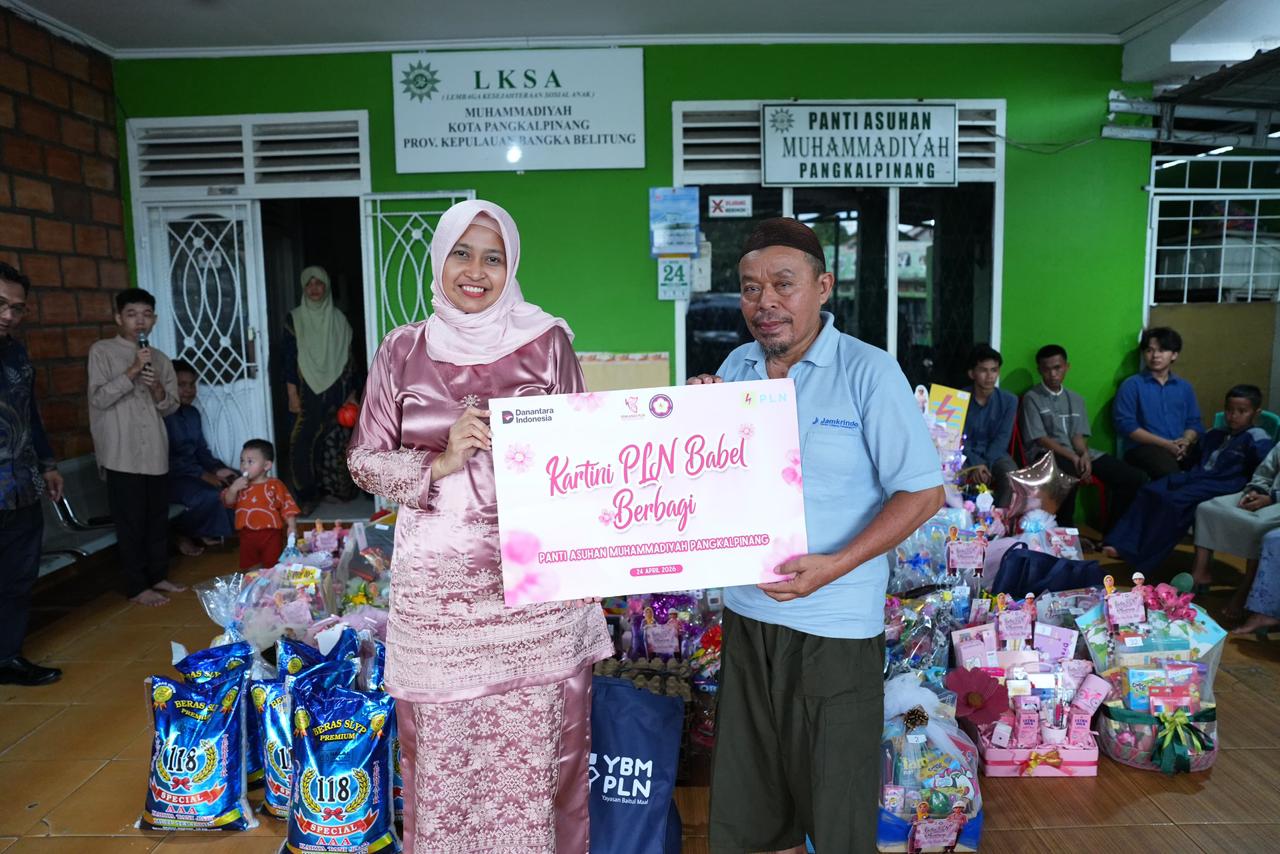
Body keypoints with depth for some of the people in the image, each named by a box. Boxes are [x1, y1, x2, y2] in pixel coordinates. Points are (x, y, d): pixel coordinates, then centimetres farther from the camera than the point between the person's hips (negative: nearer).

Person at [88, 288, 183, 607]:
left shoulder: (160, 359, 11)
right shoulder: (102, 351, -2)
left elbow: (170, 406, 10)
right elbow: (99, 398, -12)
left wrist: (157, 388, -10)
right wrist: (133, 371, -18)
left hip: (156, 452, 5)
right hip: (122, 454, -5)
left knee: (158, 518, 12)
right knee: (131, 522, 1)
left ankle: (158, 575, 26)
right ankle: (137, 586, 11)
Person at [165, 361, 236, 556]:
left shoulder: (192, 413, 9)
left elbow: (202, 450, 12)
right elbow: (167, 459, -24)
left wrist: (218, 469, -8)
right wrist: (203, 475, -27)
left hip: (193, 471, 8)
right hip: (170, 477, -8)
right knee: (210, 495, -30)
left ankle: (206, 531, 4)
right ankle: (184, 534, -2)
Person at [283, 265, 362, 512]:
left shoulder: (339, 319, 8)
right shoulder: (294, 319, 3)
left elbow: (348, 357, 8)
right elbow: (290, 358, 0)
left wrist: (352, 393, 4)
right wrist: (292, 394, -7)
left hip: (336, 392, 2)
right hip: (308, 392, -1)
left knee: (337, 442, 2)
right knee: (304, 442, -7)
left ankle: (337, 490, 13)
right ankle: (307, 494, 1)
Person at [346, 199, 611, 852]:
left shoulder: (547, 341, 2)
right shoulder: (403, 350, 4)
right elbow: (365, 460, 4)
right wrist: (440, 463, -11)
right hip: (438, 580, 1)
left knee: (535, 746, 6)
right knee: (440, 749, 10)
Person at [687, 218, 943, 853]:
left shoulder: (868, 372, -10)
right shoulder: (736, 368, 4)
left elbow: (922, 492, -11)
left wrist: (834, 566, -21)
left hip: (836, 625, -5)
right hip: (747, 612, 5)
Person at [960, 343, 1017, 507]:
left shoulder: (1009, 401, -2)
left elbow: (1002, 438, -5)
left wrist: (986, 465, -20)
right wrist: (975, 464, -23)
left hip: (995, 454, 1)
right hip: (967, 455, -1)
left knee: (1011, 476, -29)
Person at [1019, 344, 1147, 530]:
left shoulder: (1076, 399, 18)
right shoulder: (1031, 398, 1)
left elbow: (1079, 435, 9)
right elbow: (1041, 439, -7)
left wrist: (1085, 455, -15)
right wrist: (1074, 458, -19)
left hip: (1078, 453, 6)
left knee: (1135, 478, -11)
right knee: (1069, 474, -43)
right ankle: (1063, 531, -23)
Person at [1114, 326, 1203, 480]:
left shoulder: (1185, 387, 20)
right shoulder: (1132, 385, 4)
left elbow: (1194, 423, 16)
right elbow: (1126, 424, -6)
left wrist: (1186, 441, -8)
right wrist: (1165, 443, -12)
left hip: (1180, 448, 5)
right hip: (1144, 447, -4)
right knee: (1171, 473, -36)